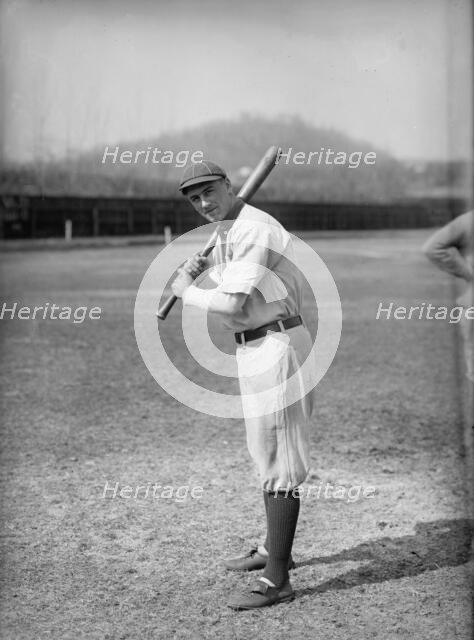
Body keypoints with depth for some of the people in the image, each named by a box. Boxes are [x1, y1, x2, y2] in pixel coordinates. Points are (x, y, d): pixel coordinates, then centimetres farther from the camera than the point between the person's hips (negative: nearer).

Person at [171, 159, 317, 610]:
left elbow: (232, 305, -24)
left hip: (276, 347, -11)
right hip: (255, 348, 11)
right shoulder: (226, 232, 13)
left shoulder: (253, 230, -19)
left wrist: (185, 291, -7)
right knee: (267, 454, 20)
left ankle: (276, 581, -3)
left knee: (279, 462, -8)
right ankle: (274, 550, 36)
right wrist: (199, 266, 9)